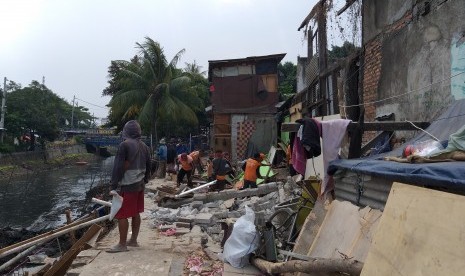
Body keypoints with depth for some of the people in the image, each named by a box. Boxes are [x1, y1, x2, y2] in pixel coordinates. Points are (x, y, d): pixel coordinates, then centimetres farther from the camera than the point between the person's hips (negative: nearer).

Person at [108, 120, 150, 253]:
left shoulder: (125, 145, -13)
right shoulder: (144, 146, 9)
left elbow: (118, 167, -15)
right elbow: (148, 167, 15)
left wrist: (114, 185, -11)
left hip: (127, 186, -8)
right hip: (140, 185, 8)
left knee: (122, 215, -1)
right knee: (136, 213, 14)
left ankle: (122, 244, 4)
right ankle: (133, 240, 23)